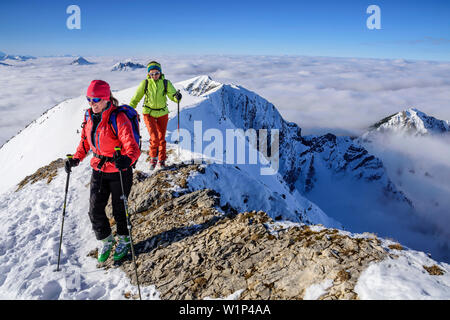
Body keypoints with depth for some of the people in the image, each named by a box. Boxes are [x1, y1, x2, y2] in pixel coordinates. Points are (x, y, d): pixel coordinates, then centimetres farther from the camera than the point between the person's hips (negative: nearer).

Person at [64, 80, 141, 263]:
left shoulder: (118, 118, -21)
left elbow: (133, 148, -25)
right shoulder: (89, 117, 0)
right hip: (98, 171, 6)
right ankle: (105, 241, 35)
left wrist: (127, 159, -46)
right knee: (95, 210, 8)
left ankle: (124, 240, 39)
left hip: (119, 172, -5)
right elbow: (85, 141, 13)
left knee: (119, 210, 11)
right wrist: (76, 159, -2)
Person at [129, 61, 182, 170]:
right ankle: (153, 158, 9)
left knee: (162, 138, 11)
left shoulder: (166, 83, -7)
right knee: (154, 138, -14)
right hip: (149, 113, -1)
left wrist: (177, 97, -36)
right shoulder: (145, 83, -7)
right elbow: (136, 98, 1)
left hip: (162, 114, 2)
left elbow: (173, 95, -13)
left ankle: (161, 160, 28)